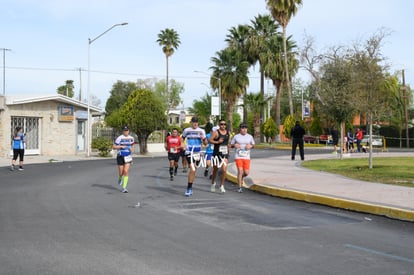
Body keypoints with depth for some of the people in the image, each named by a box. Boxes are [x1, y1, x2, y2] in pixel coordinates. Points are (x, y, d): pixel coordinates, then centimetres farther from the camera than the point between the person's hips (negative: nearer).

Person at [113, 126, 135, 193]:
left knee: (126, 171, -11)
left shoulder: (131, 138, 2)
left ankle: (124, 188, -7)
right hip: (120, 156, -2)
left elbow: (133, 144, 24)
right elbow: (113, 147, -9)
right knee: (121, 173, 6)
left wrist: (132, 149, 3)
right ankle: (120, 178, 45)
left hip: (128, 156, 2)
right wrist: (121, 146, -22)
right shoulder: (119, 138, -11)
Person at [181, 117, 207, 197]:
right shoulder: (186, 130, 2)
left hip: (198, 153, 3)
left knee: (193, 171, 10)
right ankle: (189, 188, -9)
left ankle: (190, 188, 24)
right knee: (192, 170, -18)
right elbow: (182, 138, 20)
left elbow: (206, 143, 5)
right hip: (189, 153, -3)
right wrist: (182, 144, 0)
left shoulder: (201, 131, 4)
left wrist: (204, 139, -17)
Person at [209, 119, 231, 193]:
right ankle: (213, 183, 36)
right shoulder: (216, 132, -7)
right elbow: (210, 140, -14)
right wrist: (217, 142, -24)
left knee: (224, 170, -12)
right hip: (217, 153, -3)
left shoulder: (228, 133, 8)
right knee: (215, 170, 12)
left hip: (225, 154, 3)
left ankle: (222, 186, -1)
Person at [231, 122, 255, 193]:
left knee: (246, 172, -4)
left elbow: (253, 145, 16)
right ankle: (240, 187, -2)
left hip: (246, 157, 2)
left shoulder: (250, 136, 7)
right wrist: (234, 145, -12)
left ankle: (241, 177, 32)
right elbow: (231, 145, 10)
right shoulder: (236, 136, 2)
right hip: (238, 156, -2)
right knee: (240, 171, -12)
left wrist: (250, 146, -6)